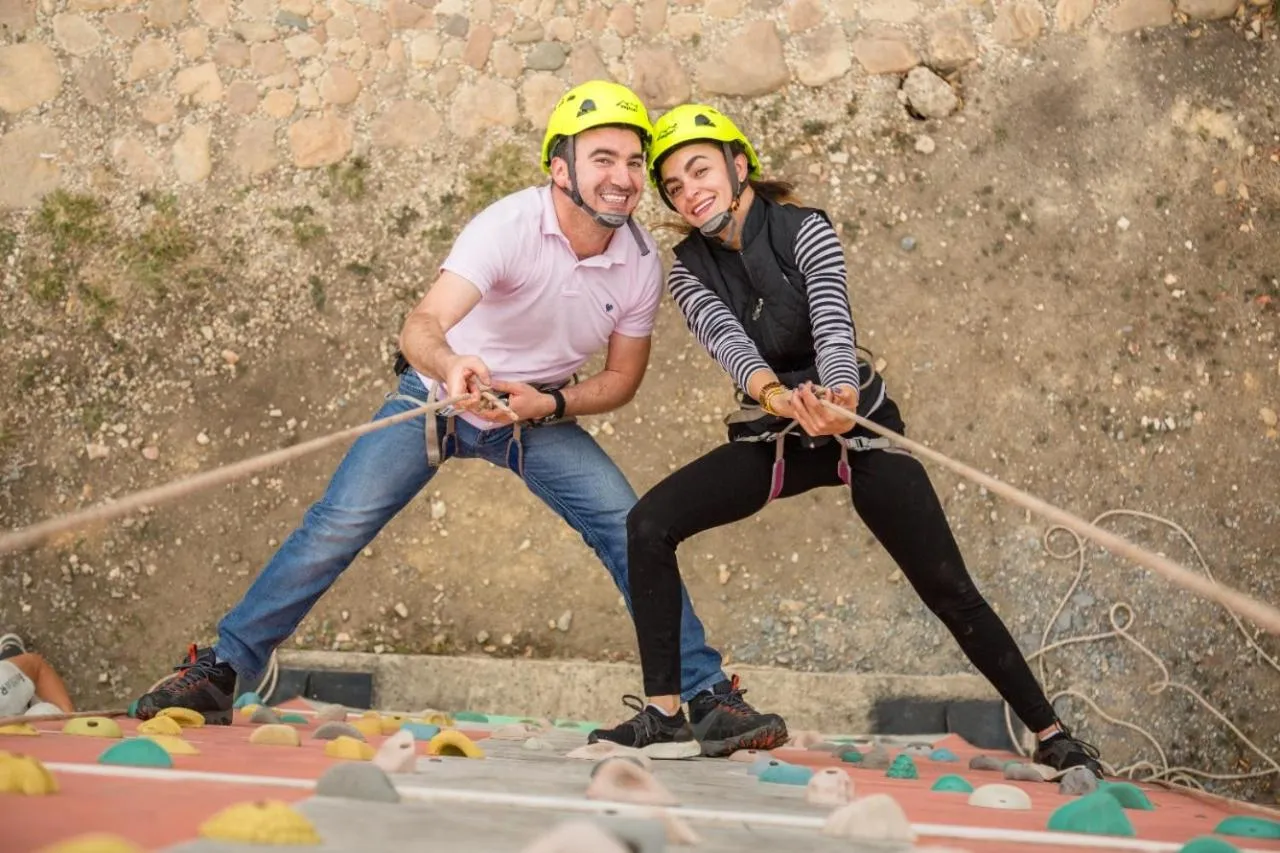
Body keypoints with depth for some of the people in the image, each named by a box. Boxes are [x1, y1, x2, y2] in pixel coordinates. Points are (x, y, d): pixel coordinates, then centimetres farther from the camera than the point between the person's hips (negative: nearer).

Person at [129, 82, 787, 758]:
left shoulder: (641, 262, -15)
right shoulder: (509, 226, -29)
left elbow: (623, 377, -2)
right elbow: (421, 326, -42)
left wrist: (549, 404, -21)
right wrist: (452, 364, -65)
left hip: (542, 413, 3)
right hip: (436, 396, -3)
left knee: (634, 531, -13)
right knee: (338, 524, -14)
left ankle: (705, 692, 0)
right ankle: (220, 670, -1)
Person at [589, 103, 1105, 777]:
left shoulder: (805, 231, -13)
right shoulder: (688, 272, -3)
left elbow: (833, 325, -30)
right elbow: (726, 338, -24)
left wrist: (839, 397, -53)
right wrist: (773, 391, -47)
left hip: (860, 427, -3)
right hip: (771, 440, 4)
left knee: (951, 593, -7)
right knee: (650, 524, -17)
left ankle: (1051, 736, 7)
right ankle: (662, 712, -10)